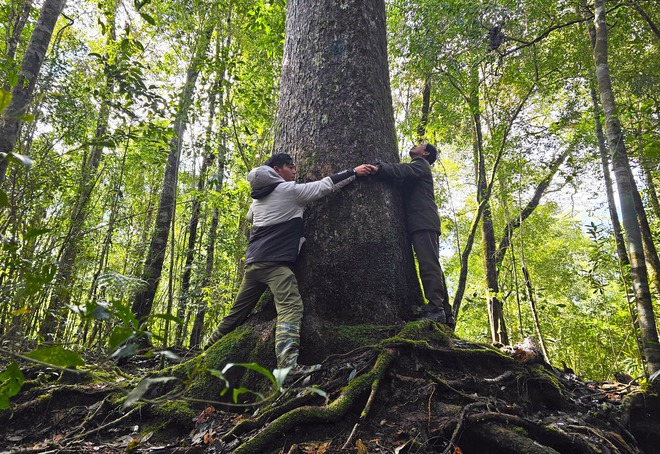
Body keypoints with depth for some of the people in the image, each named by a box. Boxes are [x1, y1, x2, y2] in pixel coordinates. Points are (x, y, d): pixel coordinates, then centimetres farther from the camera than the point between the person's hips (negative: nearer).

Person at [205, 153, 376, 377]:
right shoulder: (290, 190, -2)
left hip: (253, 262, 8)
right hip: (275, 262, -8)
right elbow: (325, 185, 1)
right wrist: (354, 171, 9)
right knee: (291, 308, -20)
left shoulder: (257, 197, 19)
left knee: (237, 312, 19)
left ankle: (208, 350, 32)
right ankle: (288, 364, -37)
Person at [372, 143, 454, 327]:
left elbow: (403, 170, -11)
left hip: (424, 222, -9)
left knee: (429, 265, -17)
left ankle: (435, 309, -23)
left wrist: (378, 167, -24)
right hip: (419, 224, 9)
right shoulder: (415, 169, 37)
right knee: (432, 267, 4)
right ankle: (445, 314, 4)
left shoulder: (421, 164, 9)